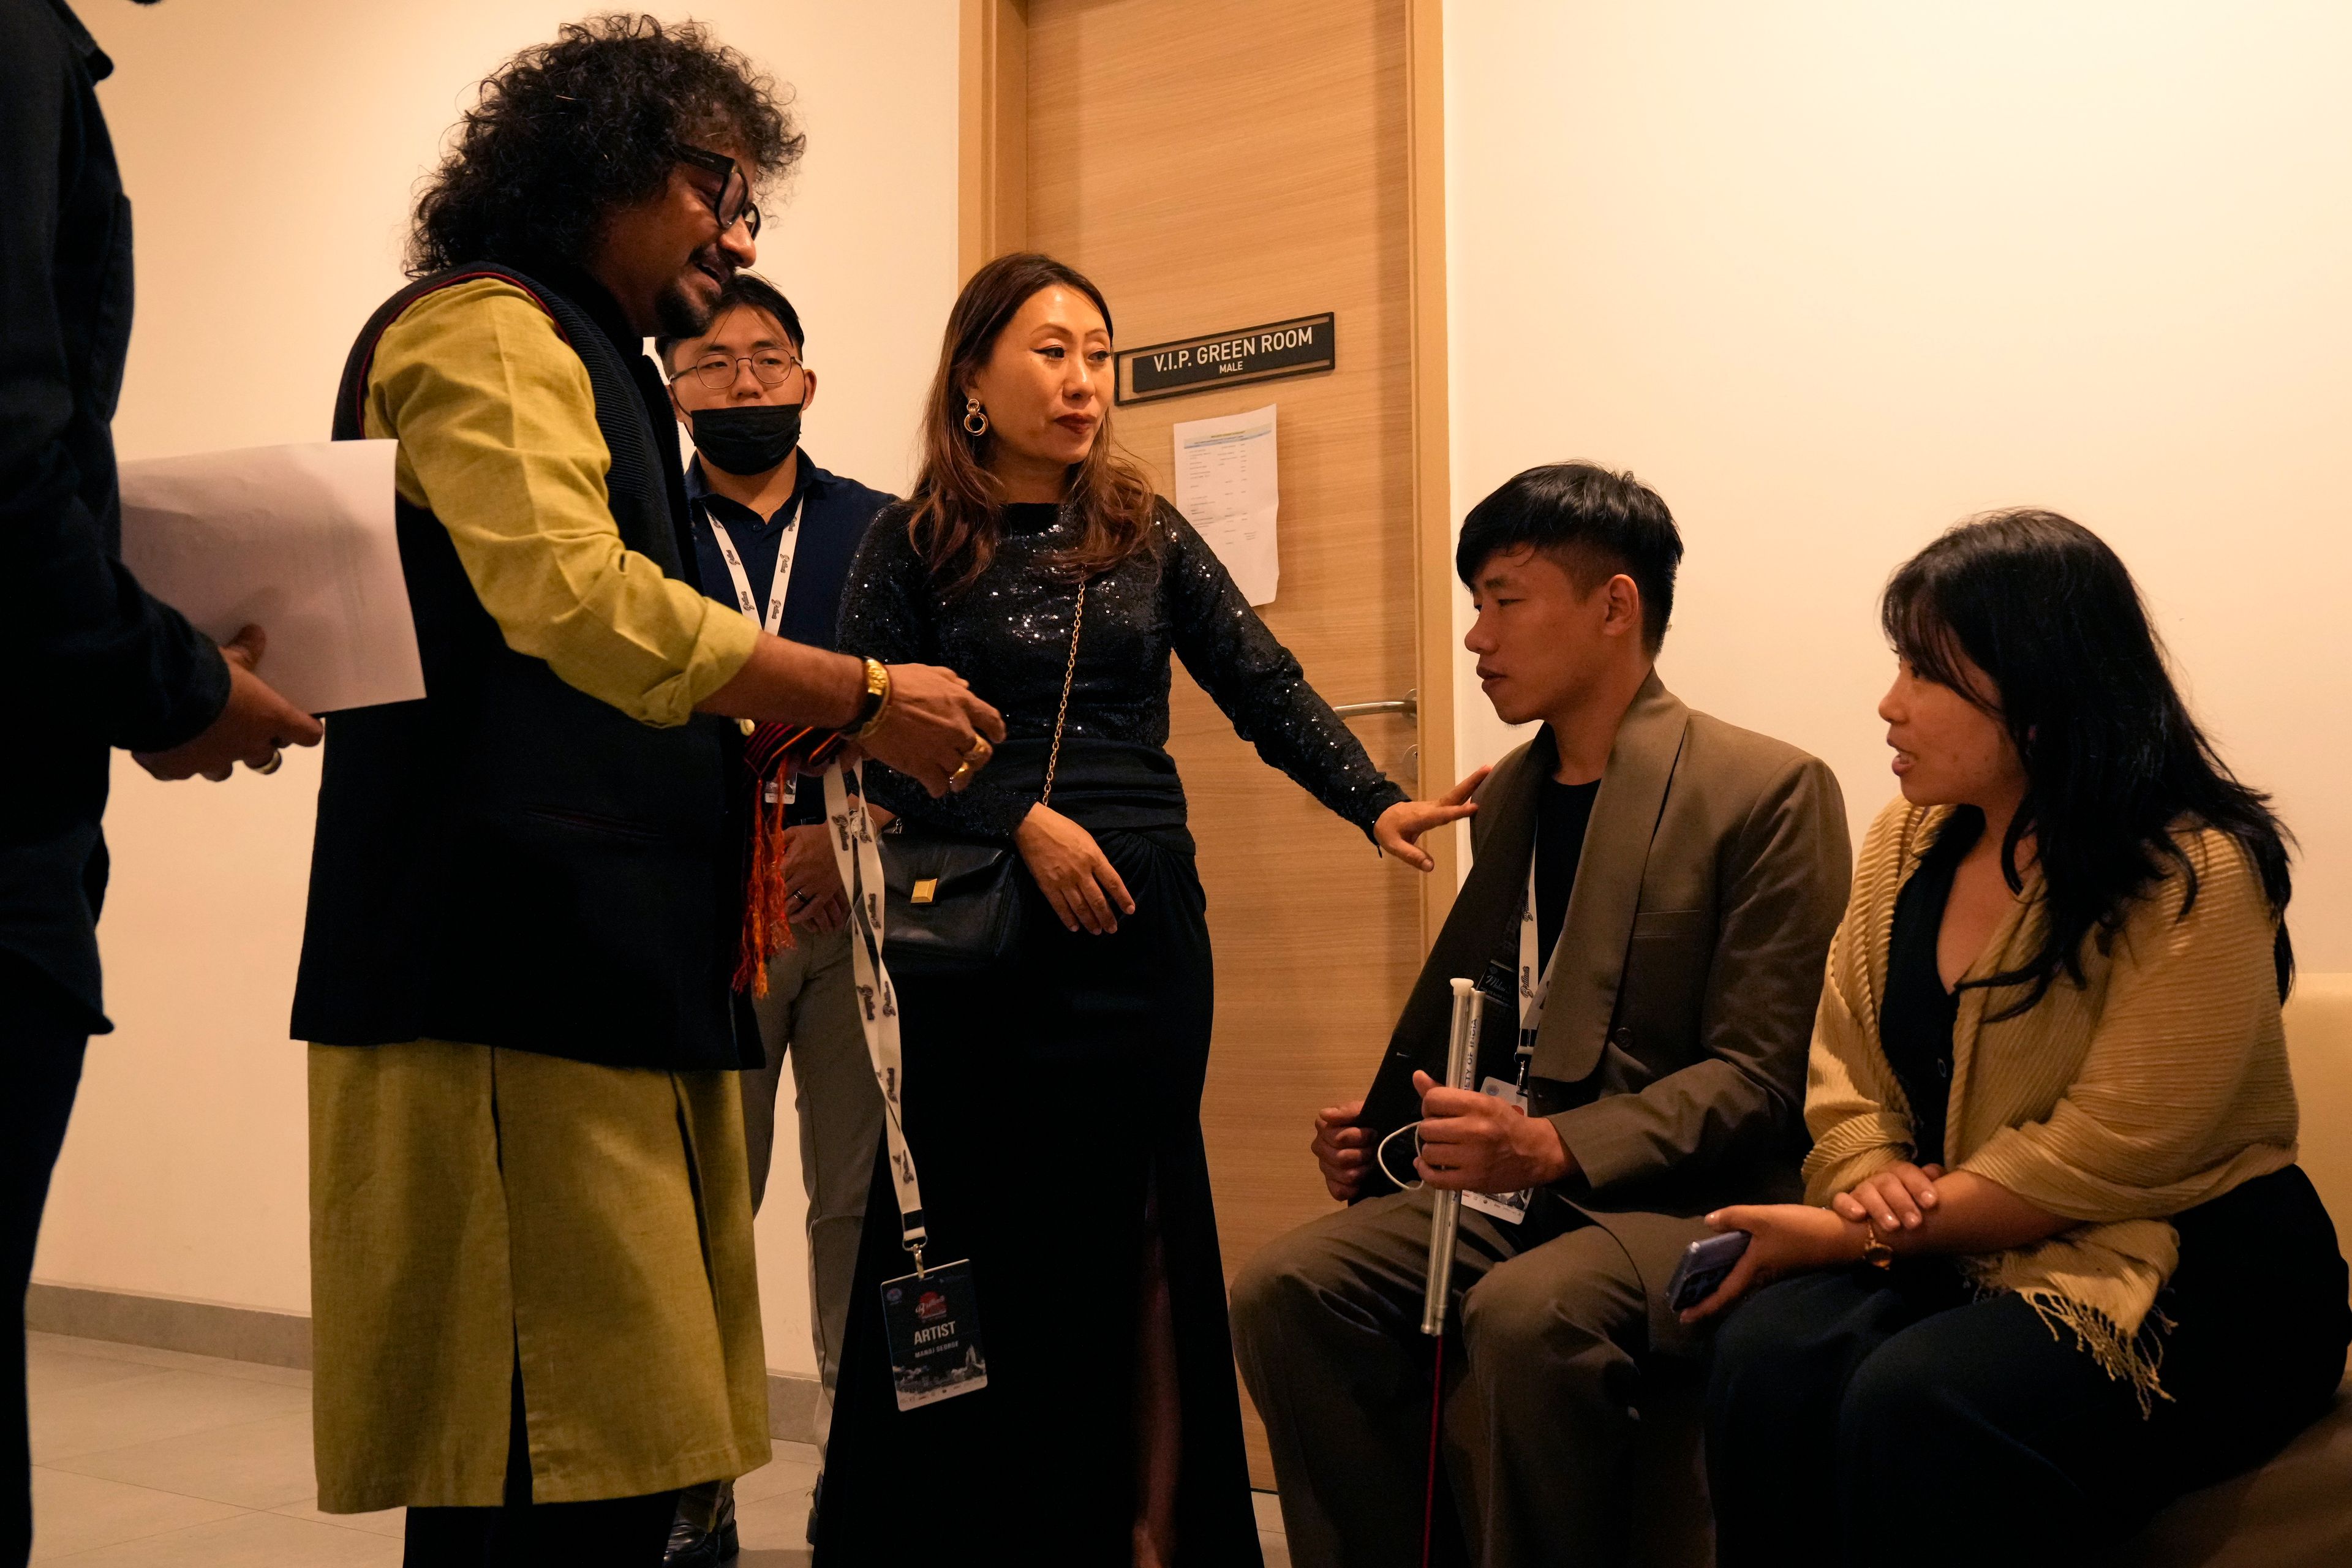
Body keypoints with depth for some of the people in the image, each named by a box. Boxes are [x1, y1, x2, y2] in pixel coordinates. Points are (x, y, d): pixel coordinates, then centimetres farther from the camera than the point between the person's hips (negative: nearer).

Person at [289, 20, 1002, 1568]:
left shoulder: (590, 363, 28)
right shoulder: (485, 325, -3)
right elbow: (571, 594, -19)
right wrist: (868, 698, -13)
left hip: (604, 978, 10)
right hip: (516, 983, -10)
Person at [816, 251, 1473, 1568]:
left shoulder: (1148, 535, 8)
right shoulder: (914, 545, 2)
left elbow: (1268, 687, 1)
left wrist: (1376, 801, -13)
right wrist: (1024, 823, -15)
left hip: (1140, 921, 2)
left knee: (1118, 1235, 6)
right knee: (972, 1236, 5)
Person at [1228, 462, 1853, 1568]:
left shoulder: (1767, 792, -7)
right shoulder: (1506, 796, 16)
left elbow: (1757, 1076, -12)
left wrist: (1555, 1145, -25)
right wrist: (1383, 1133, 6)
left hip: (1681, 1200, -6)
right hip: (1507, 1189, 6)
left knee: (1528, 1314, -36)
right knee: (1284, 1290, -18)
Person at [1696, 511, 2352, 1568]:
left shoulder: (2192, 876, -15)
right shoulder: (1908, 841, 6)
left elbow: (2101, 1158, -18)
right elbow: (1847, 1076, 8)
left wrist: (1848, 1237, -16)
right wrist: (1870, 1185, -14)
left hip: (2191, 1280, -5)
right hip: (1963, 1259, 6)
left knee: (1917, 1408, -33)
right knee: (1770, 1353, -25)